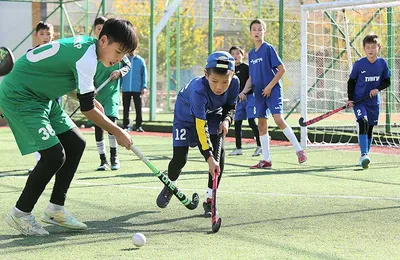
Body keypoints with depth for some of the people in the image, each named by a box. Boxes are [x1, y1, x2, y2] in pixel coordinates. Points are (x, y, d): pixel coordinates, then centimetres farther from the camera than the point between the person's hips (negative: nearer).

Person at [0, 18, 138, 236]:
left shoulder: (84, 44, 4)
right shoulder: (86, 58, -24)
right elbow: (87, 109, -19)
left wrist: (86, 97, 11)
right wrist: (118, 132, -9)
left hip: (40, 96, 10)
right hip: (18, 97, -10)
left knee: (75, 144, 8)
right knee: (54, 155, -17)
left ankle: (55, 209, 16)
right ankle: (20, 214, -2)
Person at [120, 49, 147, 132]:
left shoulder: (140, 60, 4)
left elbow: (144, 74, 4)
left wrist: (144, 87, -4)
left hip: (137, 89, -1)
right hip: (126, 89, 1)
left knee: (138, 108, -1)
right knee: (126, 109, 3)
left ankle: (138, 126, 6)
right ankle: (126, 126, 8)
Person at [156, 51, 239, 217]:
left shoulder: (234, 83, -28)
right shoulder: (198, 90, -43)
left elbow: (230, 106, -6)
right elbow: (201, 127, -45)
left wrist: (226, 120, -28)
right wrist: (209, 157, -50)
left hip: (213, 113, 4)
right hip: (187, 114, -4)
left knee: (219, 152, -14)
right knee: (180, 158, -8)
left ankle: (209, 199, -1)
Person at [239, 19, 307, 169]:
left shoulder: (268, 48, -7)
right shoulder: (251, 54, 13)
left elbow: (281, 69, -10)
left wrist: (270, 86, -14)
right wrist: (244, 92, 6)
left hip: (272, 90, -7)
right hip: (259, 93, 7)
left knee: (278, 119, -20)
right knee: (261, 124, 7)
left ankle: (299, 151, -14)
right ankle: (266, 160, 12)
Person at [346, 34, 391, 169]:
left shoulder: (382, 63, -3)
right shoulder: (359, 64, -9)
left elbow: (387, 81, 6)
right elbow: (351, 81, 1)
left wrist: (378, 89, -13)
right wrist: (350, 99, -7)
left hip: (374, 102, 3)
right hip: (359, 101, -3)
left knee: (369, 129, 10)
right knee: (363, 123, -23)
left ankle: (365, 158, 22)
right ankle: (364, 155, -29)